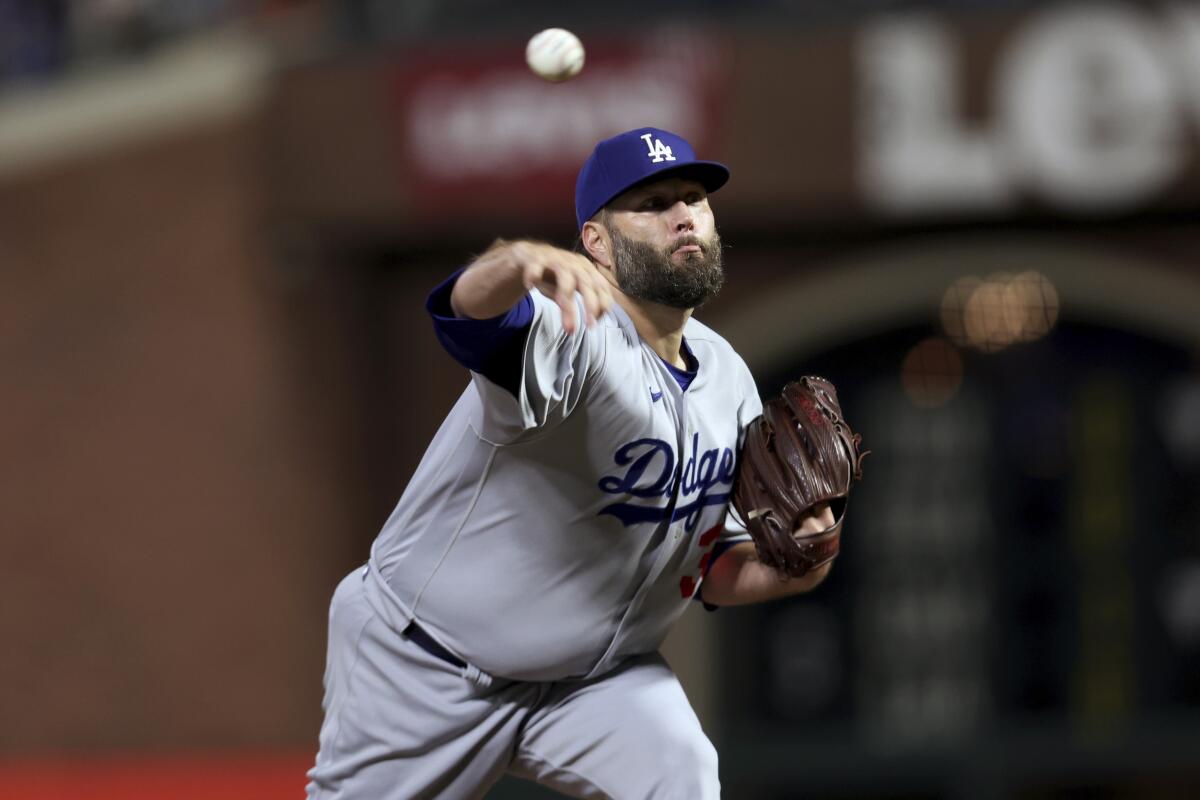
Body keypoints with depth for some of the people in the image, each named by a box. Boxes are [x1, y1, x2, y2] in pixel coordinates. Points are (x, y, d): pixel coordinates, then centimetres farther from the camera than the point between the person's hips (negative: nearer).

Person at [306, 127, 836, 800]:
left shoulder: (728, 381, 1)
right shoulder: (574, 332, -23)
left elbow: (712, 565, 10)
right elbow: (470, 312, -47)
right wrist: (521, 263, -70)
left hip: (594, 672, 5)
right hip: (428, 664, -5)